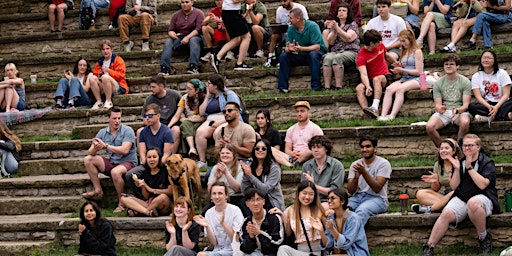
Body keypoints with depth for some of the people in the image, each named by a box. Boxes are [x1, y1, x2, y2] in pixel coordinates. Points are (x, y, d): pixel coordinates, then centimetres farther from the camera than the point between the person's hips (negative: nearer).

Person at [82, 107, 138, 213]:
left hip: (127, 163, -6)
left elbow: (125, 150, -24)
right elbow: (90, 152, -1)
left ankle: (122, 203, -21)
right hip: (111, 163, 6)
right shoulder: (103, 133, 5)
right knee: (88, 160, -6)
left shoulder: (127, 131, -10)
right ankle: (98, 191, -8)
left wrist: (106, 146, -24)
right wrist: (96, 148, -26)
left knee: (115, 172, -38)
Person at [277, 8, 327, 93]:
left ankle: (316, 87, -36)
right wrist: (289, 48, -31)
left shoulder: (312, 26, -17)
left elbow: (317, 47, -25)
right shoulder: (291, 29, -1)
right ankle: (282, 87, -16)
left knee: (313, 54, -37)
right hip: (300, 56, 5)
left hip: (317, 53, -5)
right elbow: (287, 48, -5)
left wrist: (301, 49, -39)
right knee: (283, 56, -14)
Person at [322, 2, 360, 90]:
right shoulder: (334, 25, 23)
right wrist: (334, 30, -3)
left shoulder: (352, 25, 10)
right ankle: (327, 87, -40)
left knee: (337, 58, -36)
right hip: (335, 51, 3)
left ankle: (339, 87, -39)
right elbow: (330, 42, 12)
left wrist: (337, 28, -11)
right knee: (327, 58, -32)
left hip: (350, 52, -3)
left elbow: (348, 38, -9)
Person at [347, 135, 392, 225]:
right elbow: (350, 191, 2)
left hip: (376, 198, -4)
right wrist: (356, 177, -18)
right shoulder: (355, 164, 11)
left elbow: (377, 188, -13)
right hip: (358, 197, 4)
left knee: (362, 210, -38)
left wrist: (364, 172, -23)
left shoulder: (383, 163, -2)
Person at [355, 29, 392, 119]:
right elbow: (363, 74, -27)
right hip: (370, 80, -1)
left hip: (385, 77, 1)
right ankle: (365, 110, -52)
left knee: (376, 79, -35)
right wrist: (368, 86, -44)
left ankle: (375, 107, -51)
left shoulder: (381, 45, 0)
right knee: (359, 88, -31)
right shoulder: (361, 56, -14)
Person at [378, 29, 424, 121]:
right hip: (404, 79, 6)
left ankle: (392, 116, -47)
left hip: (415, 79, -6)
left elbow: (418, 72, -8)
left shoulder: (417, 52, 0)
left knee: (400, 89, -36)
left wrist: (402, 70, -11)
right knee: (389, 89, -25)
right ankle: (383, 115, -40)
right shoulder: (404, 52, 23)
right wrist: (399, 67, 4)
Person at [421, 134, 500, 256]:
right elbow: (454, 186, 12)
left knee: (473, 203, -41)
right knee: (446, 214, -27)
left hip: (483, 198, -4)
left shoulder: (487, 163, 3)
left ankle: (484, 238, -20)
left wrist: (469, 167, -13)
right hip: (461, 199, 4)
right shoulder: (460, 162, 17)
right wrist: (457, 169, -2)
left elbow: (482, 184, -13)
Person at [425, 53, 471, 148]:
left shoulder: (465, 81, 2)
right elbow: (437, 104, 2)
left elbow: (466, 104, -4)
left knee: (465, 122, -37)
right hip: (443, 112, 2)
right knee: (429, 126, -29)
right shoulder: (438, 83, 7)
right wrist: (440, 108, -25)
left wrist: (456, 110, -27)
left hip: (460, 111, -2)